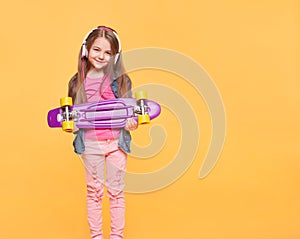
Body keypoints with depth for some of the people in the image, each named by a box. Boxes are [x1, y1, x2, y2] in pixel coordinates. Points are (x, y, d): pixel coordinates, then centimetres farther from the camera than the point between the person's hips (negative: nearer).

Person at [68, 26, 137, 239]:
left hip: (117, 142, 0)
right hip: (90, 144, 1)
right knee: (94, 191, 13)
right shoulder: (77, 82, 0)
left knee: (116, 191, 11)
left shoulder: (121, 80, -3)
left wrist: (132, 121, -18)